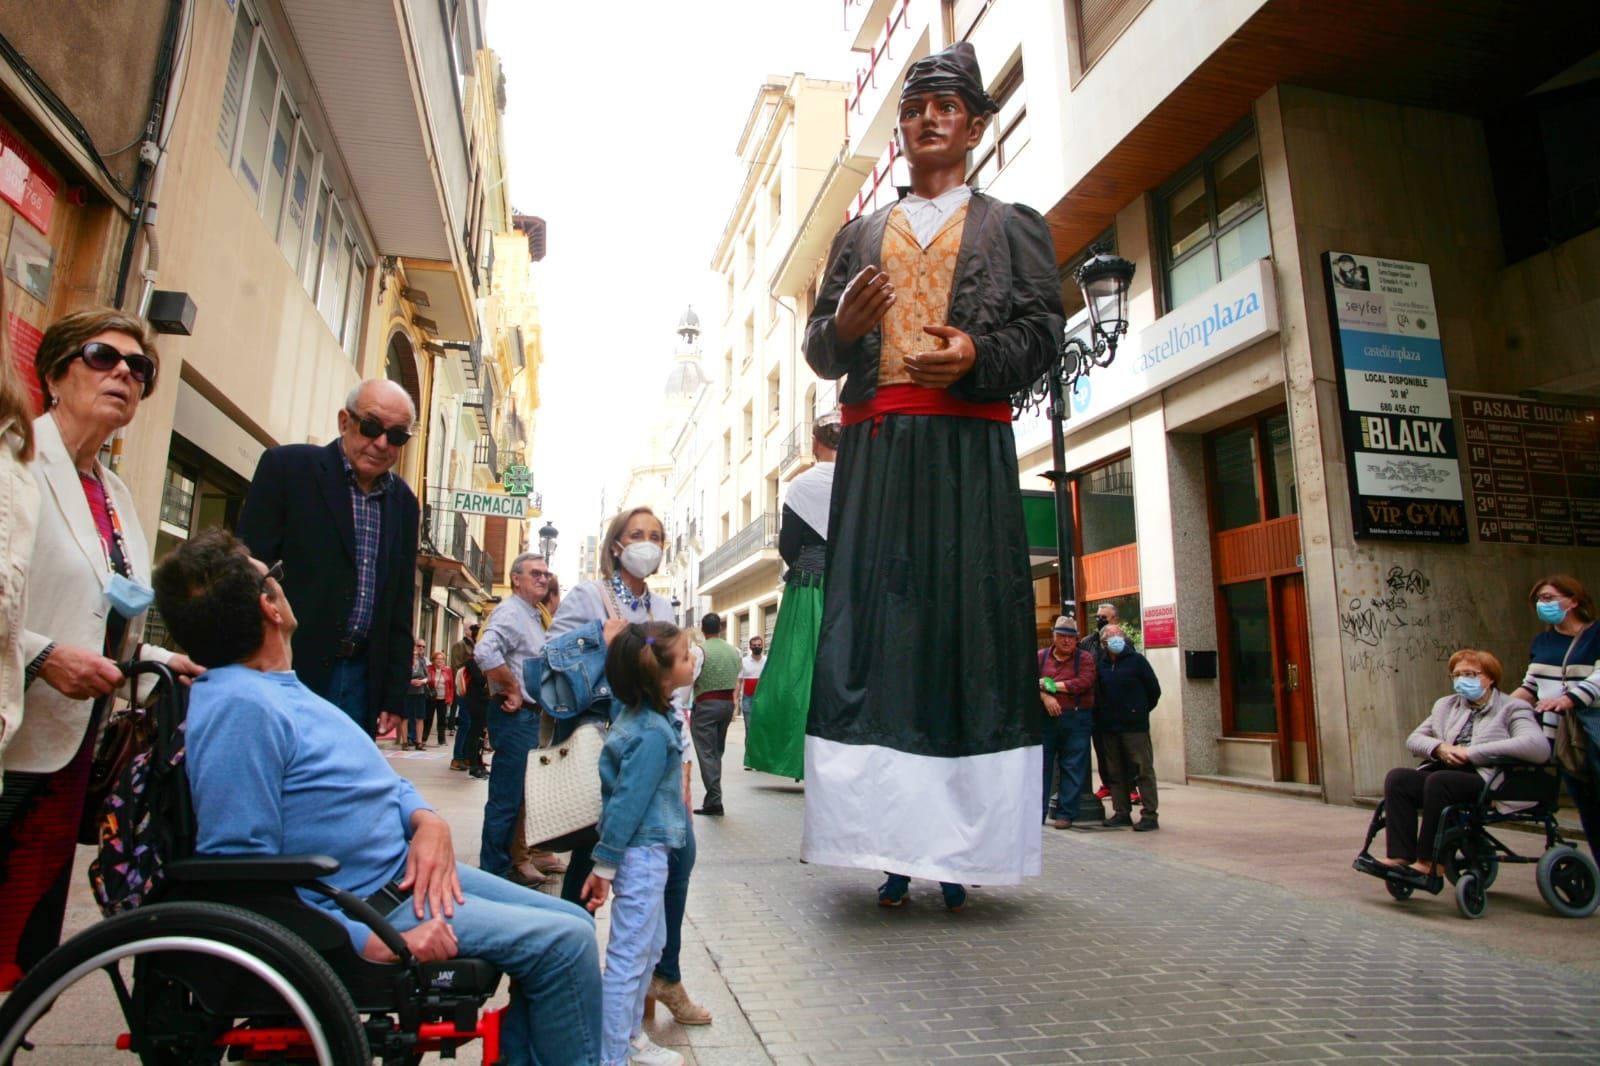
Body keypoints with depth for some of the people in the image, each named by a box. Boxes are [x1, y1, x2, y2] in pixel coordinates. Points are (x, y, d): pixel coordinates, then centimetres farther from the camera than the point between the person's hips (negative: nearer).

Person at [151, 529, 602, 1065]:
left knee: (573, 922, 8)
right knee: (563, 941, -16)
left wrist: (426, 818, -3)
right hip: (368, 906, -10)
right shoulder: (238, 706, -22)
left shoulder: (276, 689, 11)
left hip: (405, 870, 10)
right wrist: (377, 943, -25)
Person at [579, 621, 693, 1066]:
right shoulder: (653, 733, -25)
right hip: (642, 852, -10)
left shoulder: (639, 713, 1)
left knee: (650, 945, 21)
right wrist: (604, 866, -17)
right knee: (629, 955, 2)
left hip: (646, 850, 10)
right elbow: (627, 801, -22)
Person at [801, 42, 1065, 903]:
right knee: (870, 629, -6)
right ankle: (887, 832, 0)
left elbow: (1044, 331, 6)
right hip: (873, 449, 2)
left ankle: (961, 844, 0)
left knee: (971, 625, -7)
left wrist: (976, 357, -13)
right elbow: (818, 350, 18)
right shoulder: (859, 236, 24)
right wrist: (843, 325, -5)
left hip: (968, 448, -2)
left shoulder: (1012, 226, 18)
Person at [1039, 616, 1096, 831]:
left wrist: (1052, 685, -11)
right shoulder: (1041, 656, 10)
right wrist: (1045, 696, -20)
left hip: (1076, 719, -1)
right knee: (1040, 764, 3)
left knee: (1072, 768, 2)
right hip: (1045, 717, 2)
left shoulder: (1085, 658, 4)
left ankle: (1065, 814, 11)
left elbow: (1084, 683, -12)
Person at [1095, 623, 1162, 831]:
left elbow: (1154, 690, 1)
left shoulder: (1136, 660, -3)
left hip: (1135, 726, -5)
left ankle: (1149, 814, 1)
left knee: (1143, 770, -3)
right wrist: (1100, 717, 9)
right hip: (1109, 726, 5)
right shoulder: (1101, 665, 9)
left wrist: (1142, 710, 7)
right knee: (1116, 772, 10)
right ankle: (1122, 812, 18)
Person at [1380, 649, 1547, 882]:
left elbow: (1539, 747, -13)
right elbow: (1413, 739, 21)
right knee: (1397, 777, -23)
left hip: (1487, 781, -6)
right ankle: (1401, 857, -29)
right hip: (1442, 772, 6)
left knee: (1438, 780, -35)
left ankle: (1428, 864, -27)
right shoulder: (1445, 705, 25)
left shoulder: (1512, 708, 7)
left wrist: (1471, 752, -16)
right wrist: (1439, 747, -4)